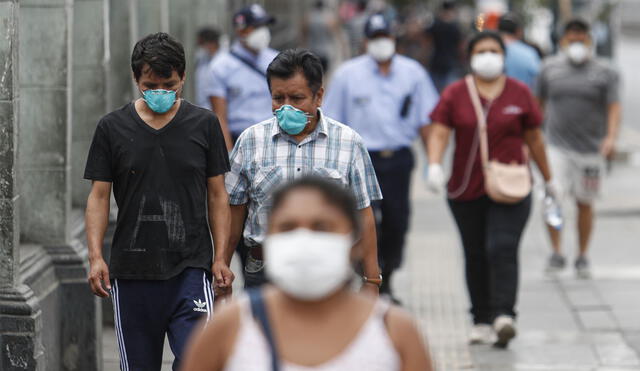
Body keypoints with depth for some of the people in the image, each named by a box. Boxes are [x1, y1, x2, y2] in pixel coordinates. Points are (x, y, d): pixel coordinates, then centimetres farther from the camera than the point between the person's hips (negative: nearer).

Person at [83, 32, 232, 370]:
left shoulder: (204, 124, 4)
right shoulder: (112, 127, 3)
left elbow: (217, 194, 7)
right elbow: (99, 196, 4)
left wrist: (220, 257, -1)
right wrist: (95, 257, -7)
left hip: (190, 268, -1)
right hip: (131, 271, 1)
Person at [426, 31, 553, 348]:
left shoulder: (520, 94, 6)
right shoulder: (454, 95, 5)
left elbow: (534, 138, 12)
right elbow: (439, 133, -4)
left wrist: (548, 179, 16)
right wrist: (434, 165, -22)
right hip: (466, 190, 2)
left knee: (502, 248, -16)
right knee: (475, 256, 5)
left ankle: (504, 315, -23)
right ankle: (482, 321, 13)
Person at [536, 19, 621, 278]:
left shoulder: (605, 73, 1)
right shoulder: (550, 69, 6)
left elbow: (614, 108, -6)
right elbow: (538, 104, 14)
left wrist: (611, 137, -23)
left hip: (590, 149, 0)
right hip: (557, 147, 0)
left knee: (584, 204, 7)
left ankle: (582, 258, 20)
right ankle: (556, 254, -8)